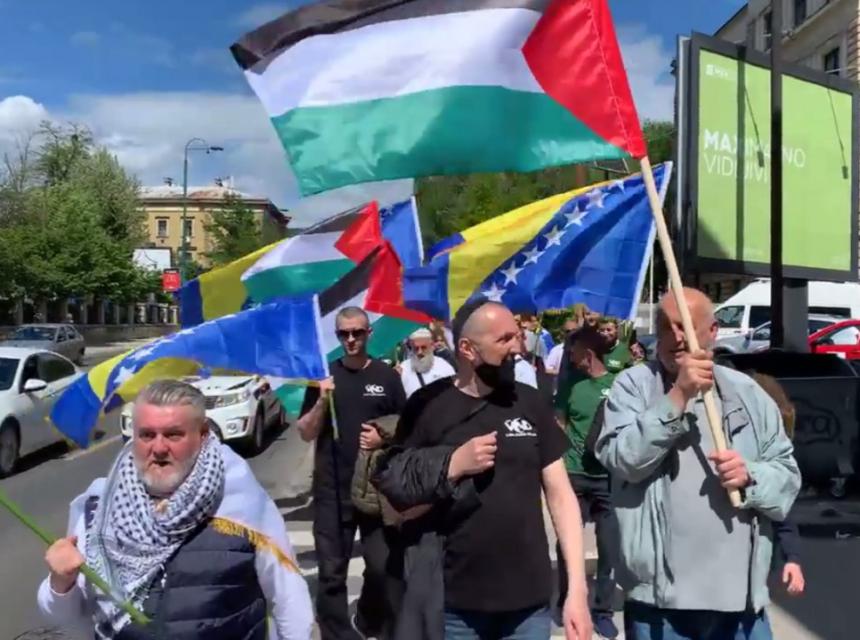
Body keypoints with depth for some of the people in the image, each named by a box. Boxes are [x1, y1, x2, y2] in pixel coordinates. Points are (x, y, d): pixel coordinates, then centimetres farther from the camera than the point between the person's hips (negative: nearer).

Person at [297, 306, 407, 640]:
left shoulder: (387, 376, 1)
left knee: (382, 566, 5)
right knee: (332, 572, 6)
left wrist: (385, 439, -13)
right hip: (332, 490, 1)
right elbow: (306, 433, 3)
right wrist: (321, 402, -14)